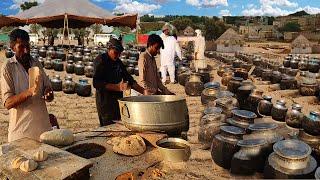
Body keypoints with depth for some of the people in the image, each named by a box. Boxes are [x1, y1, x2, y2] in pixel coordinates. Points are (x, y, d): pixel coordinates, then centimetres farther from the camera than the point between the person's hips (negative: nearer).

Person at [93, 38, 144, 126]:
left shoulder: (118, 62, 15)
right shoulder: (100, 60, -8)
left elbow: (128, 78, 19)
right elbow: (96, 83, -18)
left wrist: (143, 91, 7)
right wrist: (117, 87, -26)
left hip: (118, 99, 7)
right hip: (105, 100, -7)